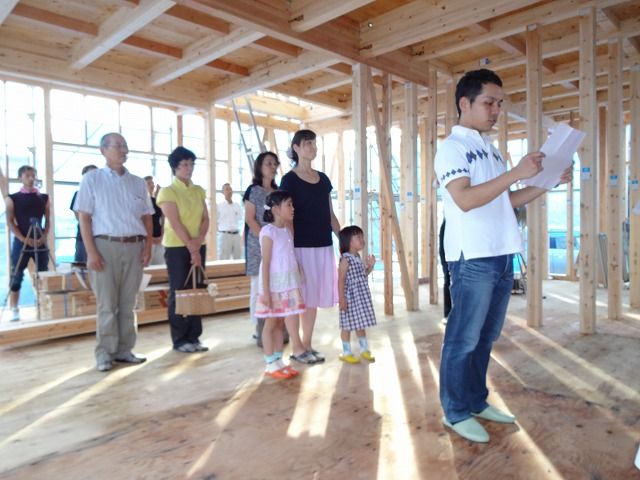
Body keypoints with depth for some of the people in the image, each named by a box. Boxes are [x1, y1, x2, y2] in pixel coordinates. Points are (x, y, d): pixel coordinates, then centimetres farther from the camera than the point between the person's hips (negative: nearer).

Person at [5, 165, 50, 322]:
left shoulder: (44, 198, 8)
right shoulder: (13, 198, 2)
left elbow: (48, 220, 8)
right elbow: (10, 222, -2)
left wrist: (43, 237, -6)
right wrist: (24, 239, -13)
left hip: (40, 242, 2)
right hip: (21, 241, -2)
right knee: (16, 277, -2)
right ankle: (14, 310, 3)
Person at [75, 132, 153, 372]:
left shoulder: (137, 182, 13)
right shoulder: (92, 179, 2)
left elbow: (146, 217, 13)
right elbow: (84, 218, -3)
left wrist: (147, 245, 1)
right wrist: (91, 252, -11)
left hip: (134, 246, 4)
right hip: (106, 246, -3)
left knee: (128, 303, 8)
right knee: (106, 303, 1)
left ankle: (124, 350, 17)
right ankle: (105, 353, 11)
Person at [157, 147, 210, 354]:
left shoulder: (199, 191, 11)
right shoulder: (168, 191, -6)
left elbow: (205, 218, 6)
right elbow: (175, 223, -14)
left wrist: (199, 240, -11)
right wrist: (191, 247, -17)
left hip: (198, 245, 5)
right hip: (177, 247, -5)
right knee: (179, 292, -1)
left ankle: (194, 336, 14)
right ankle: (179, 340, 8)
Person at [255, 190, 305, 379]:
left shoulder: (288, 230, 11)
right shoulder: (268, 231, -12)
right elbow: (265, 263, -15)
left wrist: (296, 284, 13)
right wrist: (265, 290, -17)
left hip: (289, 284, 7)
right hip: (274, 285, -7)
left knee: (280, 324, 13)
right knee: (271, 324, 5)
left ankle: (279, 361, 22)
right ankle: (271, 365, 14)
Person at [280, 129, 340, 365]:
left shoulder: (323, 179, 14)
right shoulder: (289, 180, -3)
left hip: (323, 245, 6)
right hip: (301, 246, -6)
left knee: (314, 296, 10)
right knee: (297, 297, -1)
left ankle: (307, 345, 21)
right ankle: (297, 348, 11)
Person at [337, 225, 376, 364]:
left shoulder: (358, 258, 9)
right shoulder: (345, 259, -16)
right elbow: (341, 280, -18)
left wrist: (370, 266, 3)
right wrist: (342, 298, -21)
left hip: (361, 297, 8)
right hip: (350, 297, -8)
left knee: (361, 323, 17)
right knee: (348, 325, 3)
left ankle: (364, 350, 29)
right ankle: (346, 353, 15)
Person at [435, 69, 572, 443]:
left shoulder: (491, 149, 19)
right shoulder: (452, 147, -6)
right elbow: (465, 199, -19)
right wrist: (515, 173, -21)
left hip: (502, 256, 8)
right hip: (473, 258, -8)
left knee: (486, 336, 15)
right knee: (464, 339, 0)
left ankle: (477, 401, 28)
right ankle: (456, 411, 13)